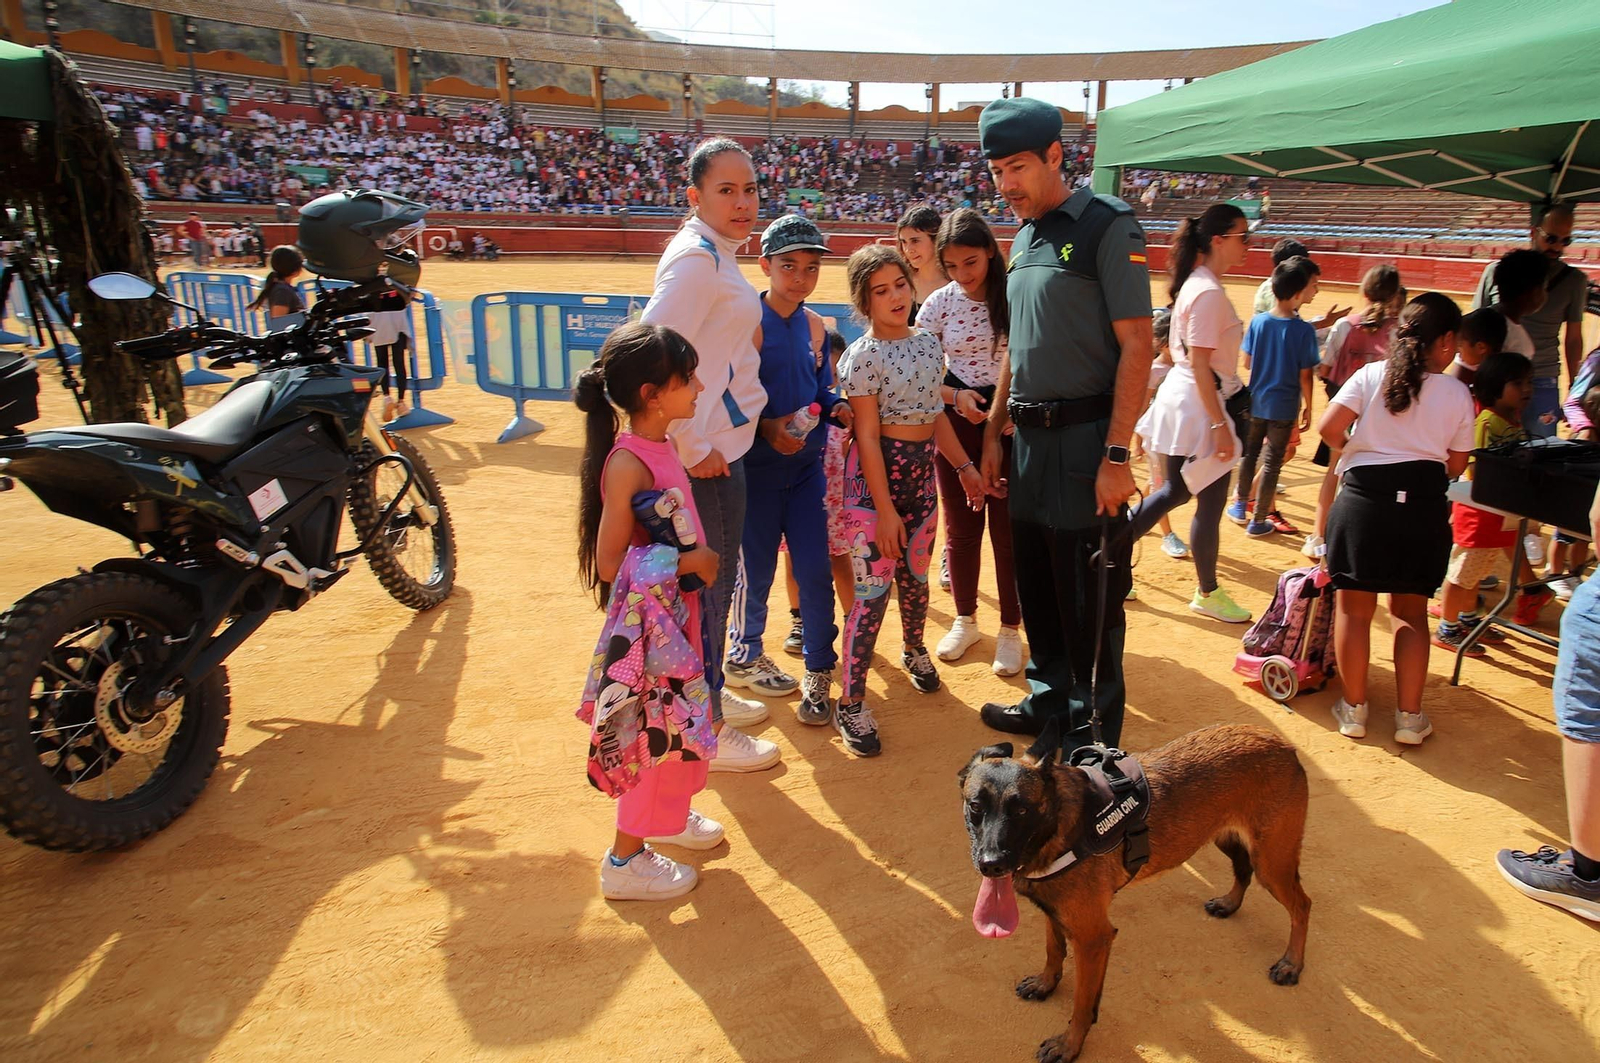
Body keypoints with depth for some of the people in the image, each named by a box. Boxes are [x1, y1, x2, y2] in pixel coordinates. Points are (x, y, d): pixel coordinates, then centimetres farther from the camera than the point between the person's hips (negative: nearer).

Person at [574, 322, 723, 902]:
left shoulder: (661, 446, 4)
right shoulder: (628, 464, -24)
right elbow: (609, 562, -24)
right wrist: (687, 561, -22)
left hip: (677, 610, 9)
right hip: (647, 621, -9)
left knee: (679, 722, 23)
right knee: (654, 732, 4)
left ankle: (666, 815, 46)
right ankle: (625, 860, 22)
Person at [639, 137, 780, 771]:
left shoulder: (718, 255, 14)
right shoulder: (695, 258, -17)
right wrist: (694, 447, -22)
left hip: (722, 444, 10)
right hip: (705, 451, -10)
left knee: (717, 579, 21)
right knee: (707, 585, 1)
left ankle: (710, 696, 38)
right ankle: (706, 733, 15)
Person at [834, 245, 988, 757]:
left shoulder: (928, 343, 8)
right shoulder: (862, 356, -13)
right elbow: (867, 436, -15)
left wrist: (965, 466, 16)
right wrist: (884, 510, -17)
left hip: (922, 469, 6)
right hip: (876, 472, -6)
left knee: (915, 576, 18)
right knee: (873, 589, -8)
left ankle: (914, 649, 47)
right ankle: (851, 703, 1)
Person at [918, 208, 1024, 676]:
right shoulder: (940, 303, -1)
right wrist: (955, 396, -15)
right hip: (957, 422, 3)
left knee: (1007, 526, 4)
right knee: (961, 526, 12)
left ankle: (1010, 629, 21)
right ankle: (965, 620, 31)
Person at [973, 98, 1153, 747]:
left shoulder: (1106, 225, -9)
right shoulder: (1024, 237, 15)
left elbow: (1136, 345, -14)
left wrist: (1117, 456, -20)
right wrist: (993, 433, 17)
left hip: (1085, 438, -8)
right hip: (1029, 437, 8)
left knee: (1089, 597, 1)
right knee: (1036, 586, 17)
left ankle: (1093, 733, 16)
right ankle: (1049, 701, 34)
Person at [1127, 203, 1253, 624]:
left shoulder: (1197, 284, 11)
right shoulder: (1209, 292, -19)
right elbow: (1199, 365, -23)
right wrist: (1220, 425, -23)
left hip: (1181, 400, 10)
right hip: (1200, 405, -10)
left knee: (1176, 491, 18)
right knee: (1210, 502, 4)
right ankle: (1207, 593, 19)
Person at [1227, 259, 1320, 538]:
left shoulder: (1257, 322, -7)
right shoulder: (1304, 330, -16)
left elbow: (1247, 362, -1)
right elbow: (1305, 375, -11)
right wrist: (1307, 407, 1)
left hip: (1255, 402, 3)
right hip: (1284, 407, -3)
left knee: (1249, 454, 21)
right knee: (1272, 463, 8)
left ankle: (1240, 505, 33)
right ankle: (1259, 520, 16)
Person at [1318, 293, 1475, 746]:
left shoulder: (1371, 375, -3)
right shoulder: (1457, 393, 0)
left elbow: (1328, 428, -11)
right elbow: (1455, 466, 4)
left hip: (1365, 498, -1)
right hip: (1424, 505, 1)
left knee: (1354, 608, 10)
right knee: (1411, 612, 15)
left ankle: (1354, 708, 18)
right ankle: (1409, 716, 18)